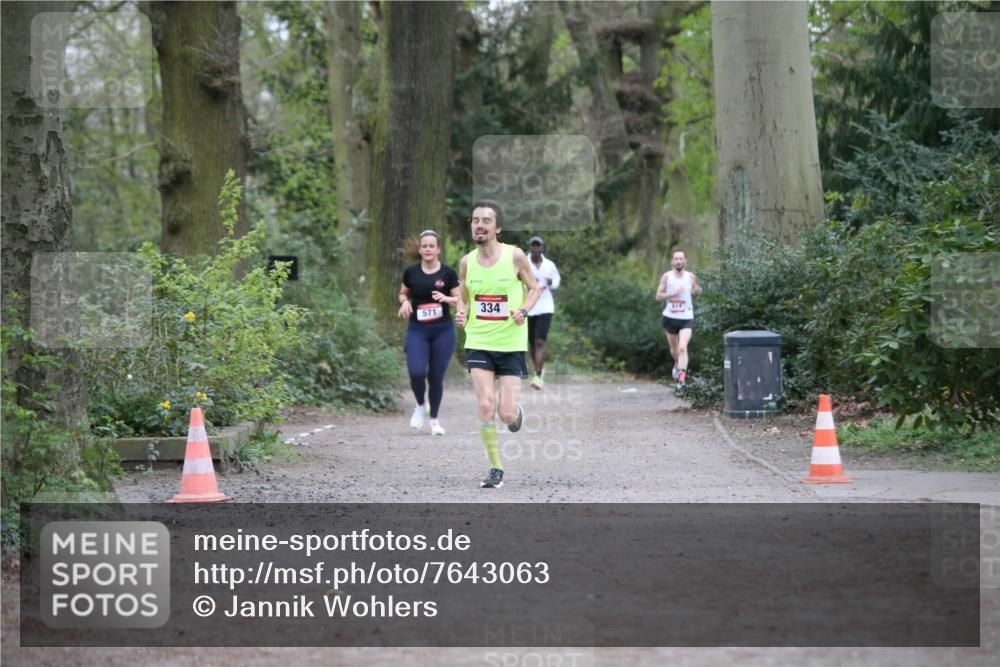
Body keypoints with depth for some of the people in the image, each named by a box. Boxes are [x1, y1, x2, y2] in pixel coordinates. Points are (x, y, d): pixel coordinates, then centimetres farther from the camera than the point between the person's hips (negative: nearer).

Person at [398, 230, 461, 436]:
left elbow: (460, 300, 2)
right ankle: (420, 405, 14)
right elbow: (403, 293, 17)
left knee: (436, 376, 1)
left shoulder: (448, 273, -2)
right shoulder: (411, 272, 2)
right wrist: (404, 302, -5)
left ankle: (434, 419, 20)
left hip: (443, 330, 0)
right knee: (416, 372, -17)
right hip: (417, 330, 0)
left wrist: (446, 298, -19)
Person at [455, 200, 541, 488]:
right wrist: (461, 315, -9)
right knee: (485, 406, -14)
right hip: (479, 343, 2)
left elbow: (534, 288, 4)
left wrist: (523, 311, -15)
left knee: (507, 415, -6)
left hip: (511, 343, -2)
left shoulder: (515, 256, -9)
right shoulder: (466, 262, -1)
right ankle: (495, 469, 2)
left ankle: (516, 412, 34)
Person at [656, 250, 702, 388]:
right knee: (674, 348, 18)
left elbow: (697, 291, 17)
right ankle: (677, 364, 49)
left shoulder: (691, 277, 1)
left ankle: (682, 376, -26)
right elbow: (658, 296, -3)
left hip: (687, 318, -2)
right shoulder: (666, 276, -2)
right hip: (670, 318, 2)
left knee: (683, 347, -21)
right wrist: (673, 293, -18)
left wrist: (697, 290, -7)